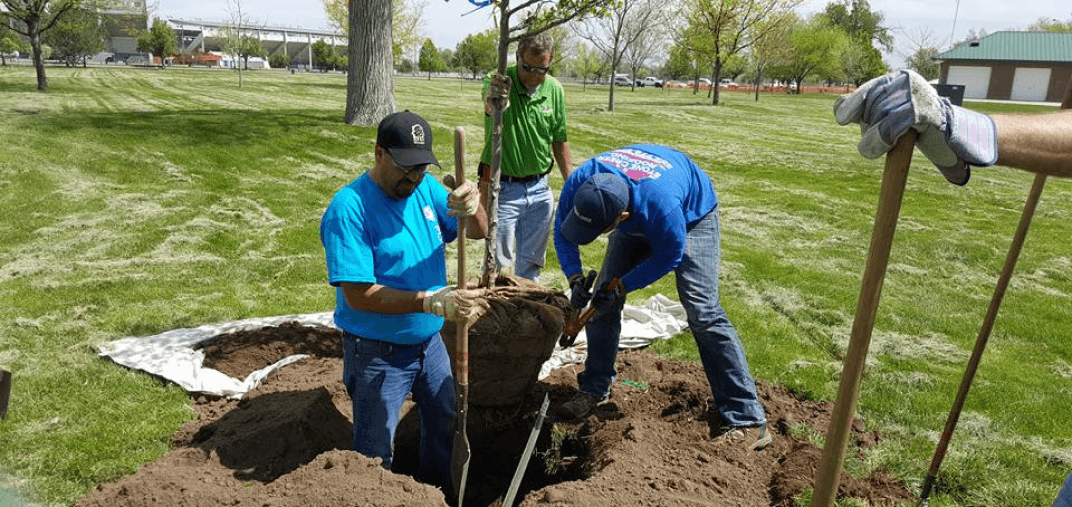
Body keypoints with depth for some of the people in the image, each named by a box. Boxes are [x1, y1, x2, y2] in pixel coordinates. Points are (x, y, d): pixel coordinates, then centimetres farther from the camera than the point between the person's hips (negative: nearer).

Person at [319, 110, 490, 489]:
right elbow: (358, 295, -28)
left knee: (444, 424, 26)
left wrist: (472, 207, -30)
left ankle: (439, 491, 51)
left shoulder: (426, 188, -3)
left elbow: (479, 232, -6)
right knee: (375, 456, 11)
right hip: (378, 354, -7)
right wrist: (434, 302, -35)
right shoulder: (349, 208, -24)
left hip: (429, 341, 7)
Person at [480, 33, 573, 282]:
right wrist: (494, 102, -64)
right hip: (502, 188, -4)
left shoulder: (554, 90, -1)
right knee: (499, 264, 3)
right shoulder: (498, 81, -15)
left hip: (540, 189, 4)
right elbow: (490, 108, -40)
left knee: (532, 262, 16)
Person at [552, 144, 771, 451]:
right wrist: (575, 278, -26)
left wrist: (621, 286, -27)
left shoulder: (659, 203, -46)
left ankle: (747, 420, -9)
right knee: (603, 300, 0)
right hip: (638, 223, 6)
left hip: (691, 215, -5)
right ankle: (595, 389, 20)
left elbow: (668, 256, -25)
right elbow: (563, 231, -12)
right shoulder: (579, 183, -33)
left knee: (703, 312, -15)